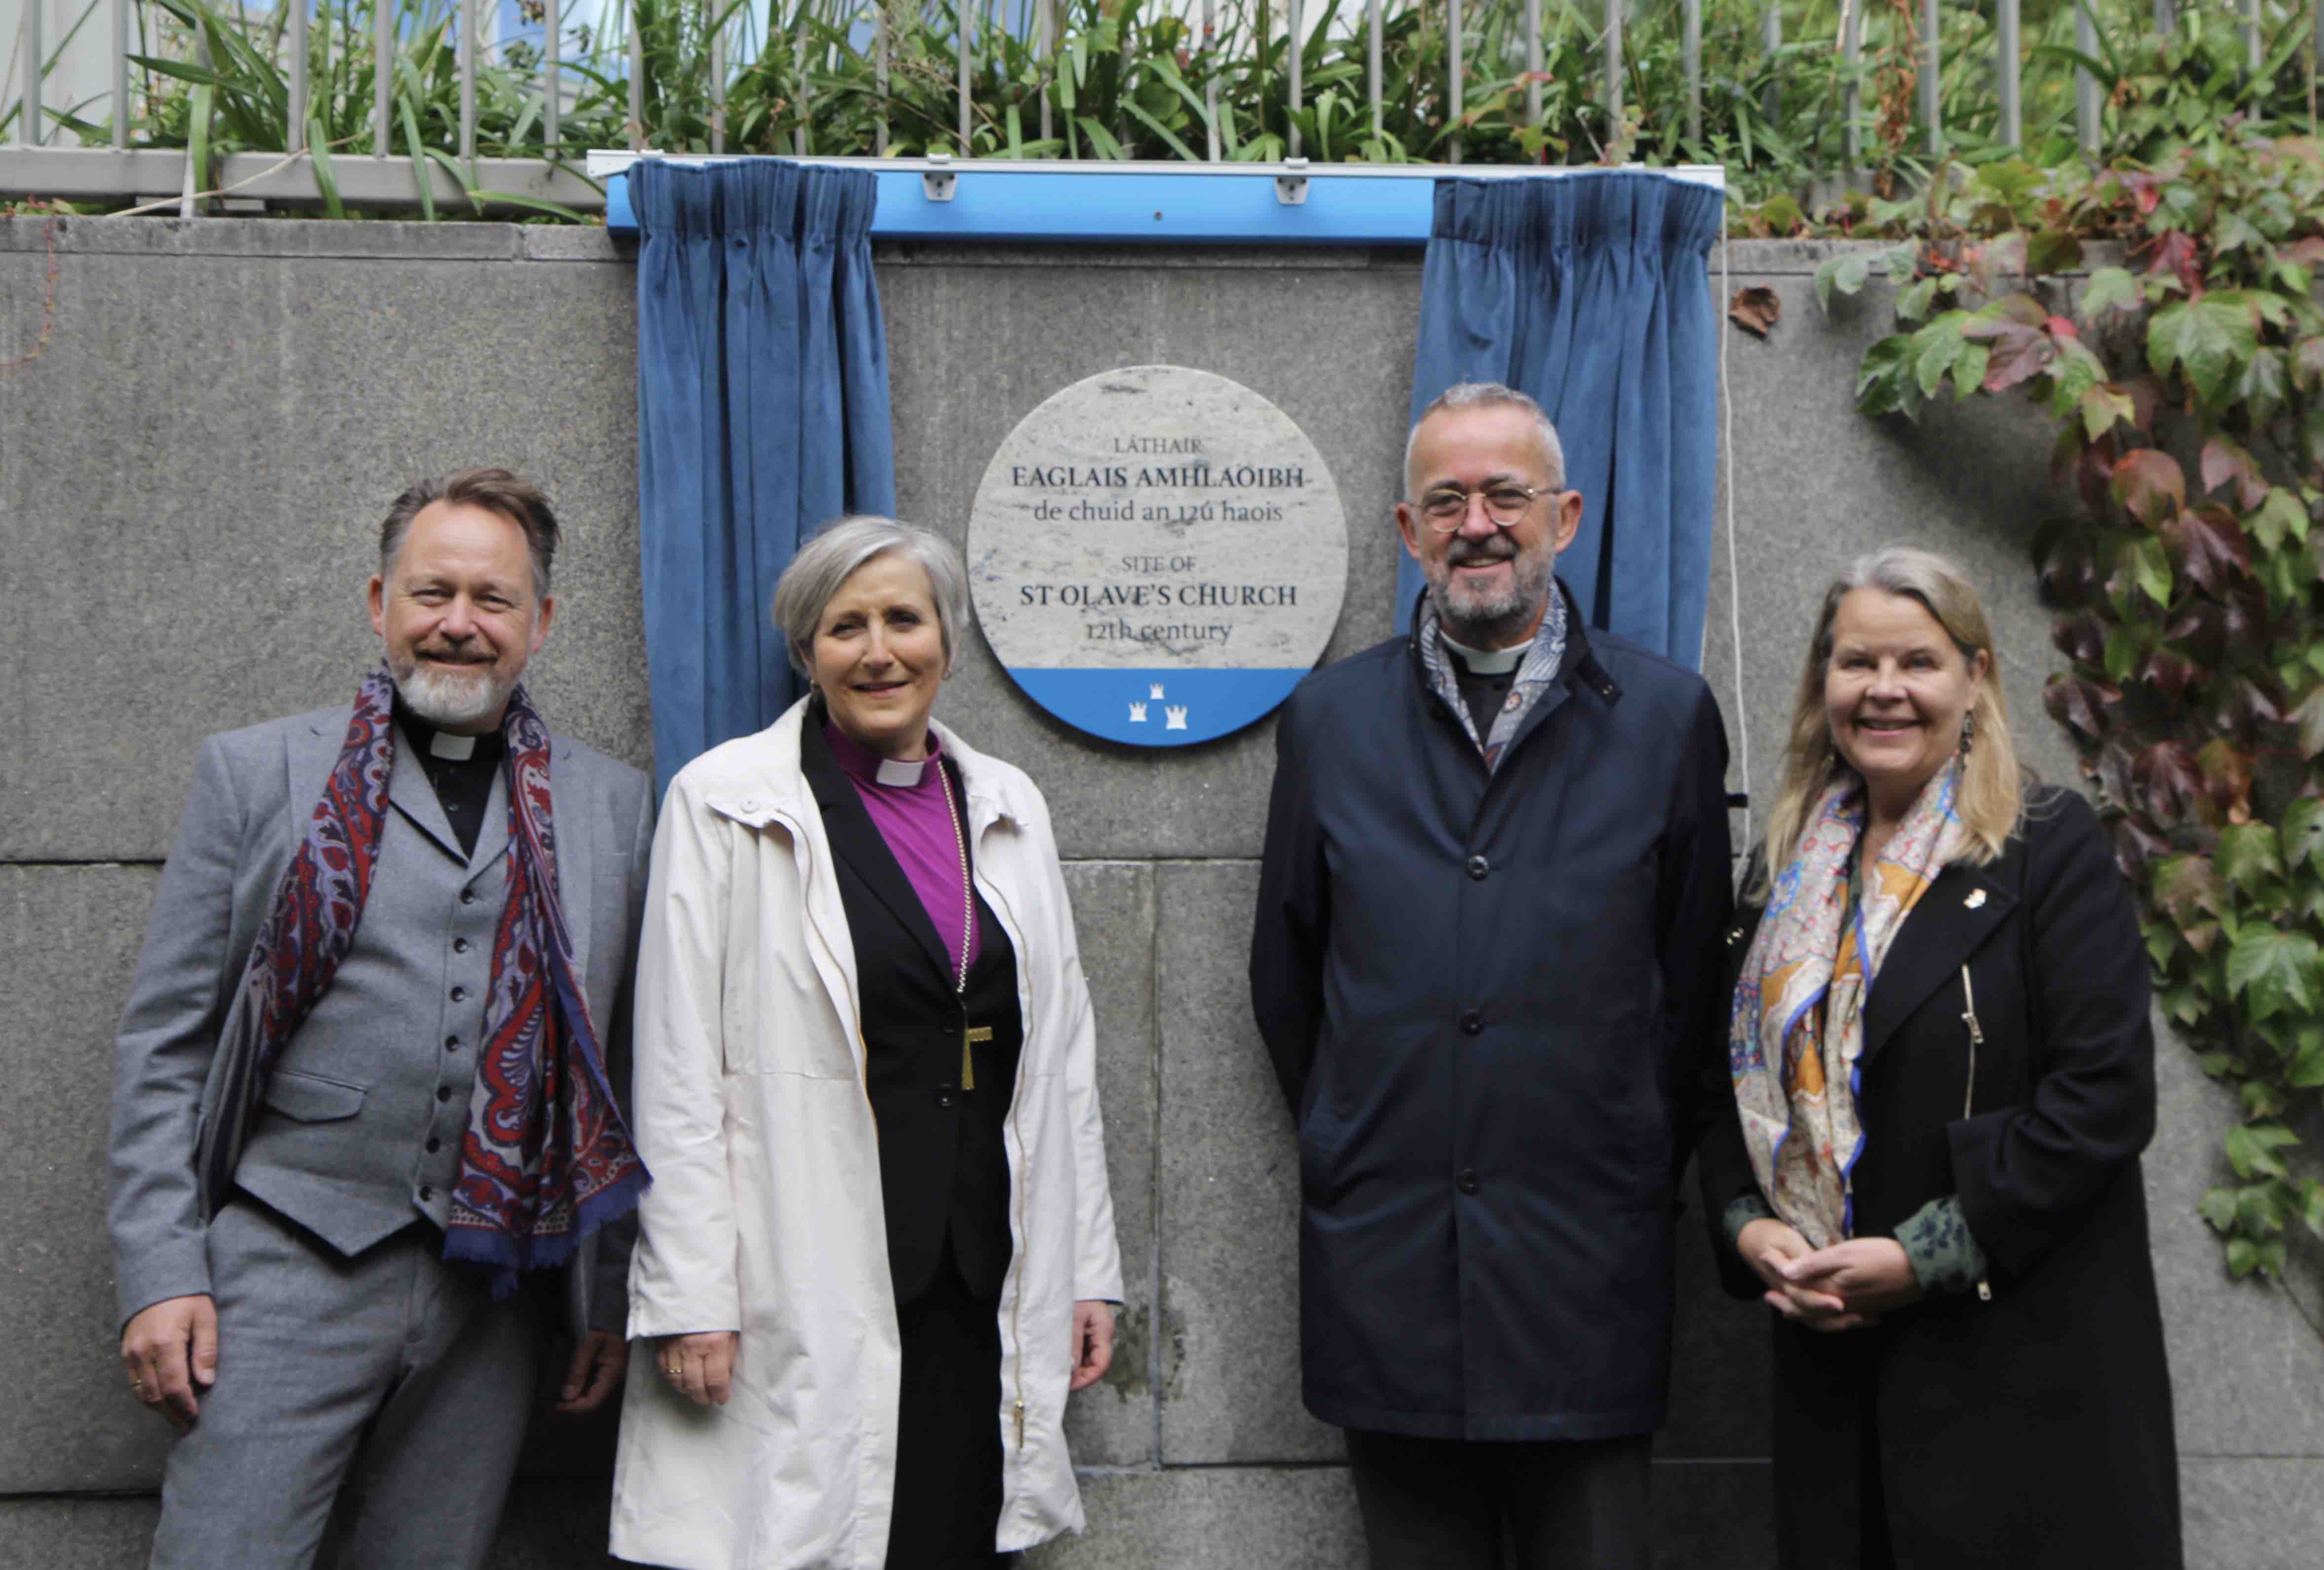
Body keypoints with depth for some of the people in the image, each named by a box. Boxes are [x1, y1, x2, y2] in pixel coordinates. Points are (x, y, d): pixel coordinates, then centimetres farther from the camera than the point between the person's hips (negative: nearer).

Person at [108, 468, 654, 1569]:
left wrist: (615, 1289, 10)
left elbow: (630, 1066, 13)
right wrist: (161, 1271, -5)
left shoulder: (612, 805, 11)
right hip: (291, 1269, -2)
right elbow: (164, 1041, 3)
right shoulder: (257, 771, 5)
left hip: (491, 1292, 2)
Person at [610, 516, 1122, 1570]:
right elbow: (679, 1076, -5)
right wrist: (688, 1299, -11)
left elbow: (1061, 1057, 15)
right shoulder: (725, 802, -2)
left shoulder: (1008, 807, 12)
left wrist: (1087, 1267, 12)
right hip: (804, 1282, -4)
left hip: (981, 1279, 4)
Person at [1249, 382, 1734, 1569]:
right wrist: (1353, 1153, 11)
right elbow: (1285, 977, 13)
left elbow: (1693, 979, 7)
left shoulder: (1667, 717, 3)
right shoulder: (1328, 721, 7)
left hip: (1585, 1272, -1)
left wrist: (1637, 1170, 7)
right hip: (1385, 1266, 1)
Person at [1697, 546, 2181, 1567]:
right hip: (1832, 1361, 5)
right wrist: (1748, 1226, -4)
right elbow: (1740, 1081, 15)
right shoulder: (1792, 872, 11)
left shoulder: (2050, 848, -5)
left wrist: (1926, 1256, -16)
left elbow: (2105, 1096, -12)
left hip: (2023, 1360, -4)